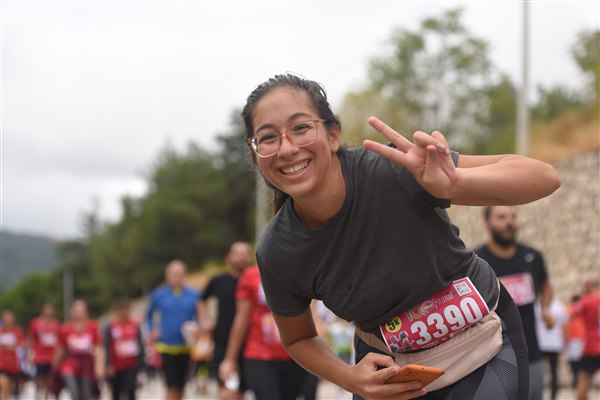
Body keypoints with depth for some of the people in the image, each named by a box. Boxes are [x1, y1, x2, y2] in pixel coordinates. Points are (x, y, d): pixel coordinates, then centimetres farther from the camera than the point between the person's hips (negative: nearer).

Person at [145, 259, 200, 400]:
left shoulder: (193, 295, 1)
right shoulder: (159, 294, 1)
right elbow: (149, 315, 15)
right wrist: (152, 331, 0)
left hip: (186, 347, 2)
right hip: (167, 346, -2)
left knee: (181, 387, 11)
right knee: (172, 387, -11)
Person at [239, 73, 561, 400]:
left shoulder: (391, 171, -28)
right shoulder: (276, 253, -17)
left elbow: (545, 178, -29)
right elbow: (298, 339, 4)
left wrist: (453, 184, -47)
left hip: (482, 351, -2)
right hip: (387, 368, 3)